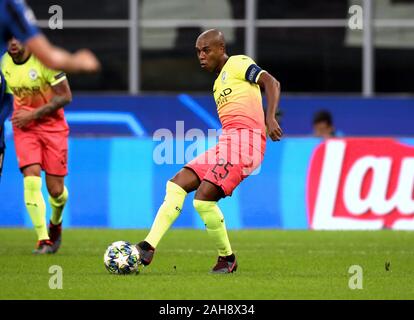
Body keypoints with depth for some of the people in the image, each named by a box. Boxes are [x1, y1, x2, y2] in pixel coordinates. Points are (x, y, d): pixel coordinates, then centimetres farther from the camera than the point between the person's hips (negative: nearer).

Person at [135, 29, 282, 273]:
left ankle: (227, 258, 0)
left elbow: (272, 83, -11)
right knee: (178, 183, -1)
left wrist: (270, 118, -24)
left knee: (204, 197, -18)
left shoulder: (238, 64, 1)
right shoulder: (218, 84, 28)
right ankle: (148, 248, -8)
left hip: (243, 140, -10)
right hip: (227, 142, 10)